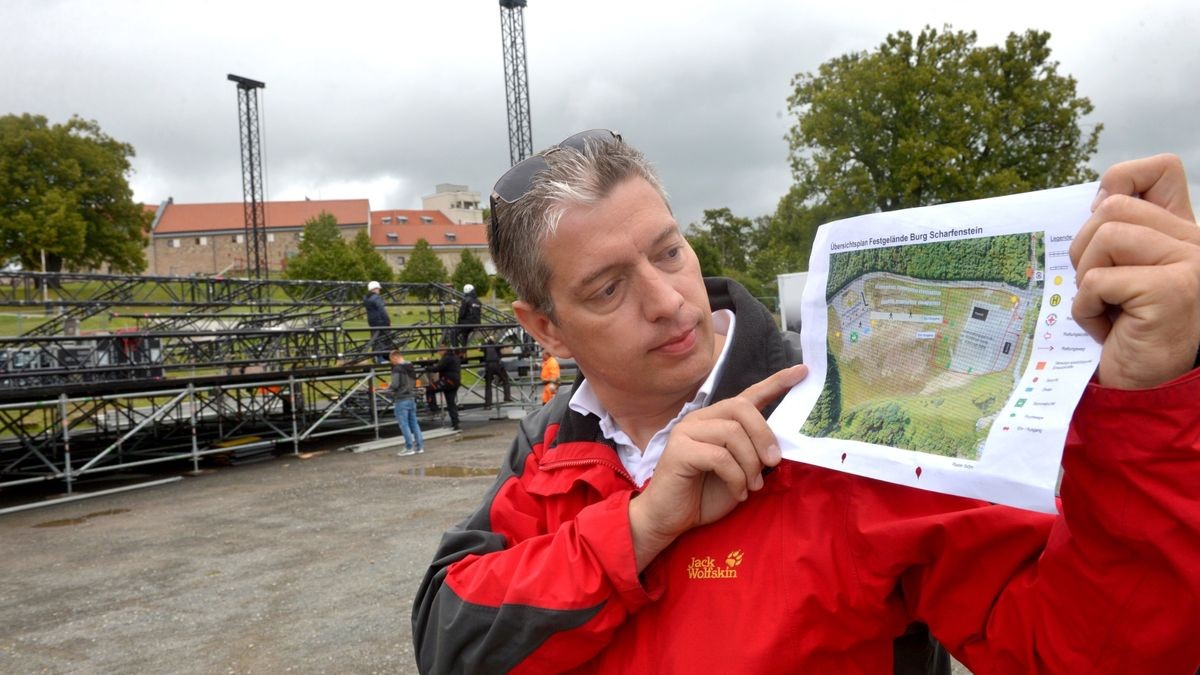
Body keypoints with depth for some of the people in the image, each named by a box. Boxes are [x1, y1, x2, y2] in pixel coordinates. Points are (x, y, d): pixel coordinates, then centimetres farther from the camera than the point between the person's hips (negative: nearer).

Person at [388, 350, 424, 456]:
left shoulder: (397, 369, -14)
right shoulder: (411, 367, 12)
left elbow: (395, 385, -19)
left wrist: (389, 389, 1)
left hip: (401, 400, -8)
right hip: (412, 398, 8)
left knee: (404, 424, -1)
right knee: (414, 423, 12)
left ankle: (409, 448, 0)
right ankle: (419, 446, 14)